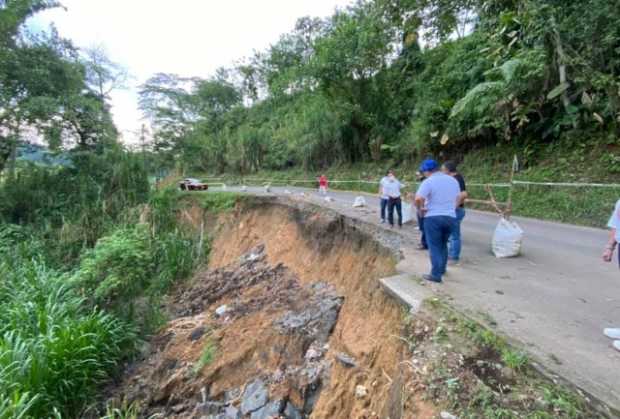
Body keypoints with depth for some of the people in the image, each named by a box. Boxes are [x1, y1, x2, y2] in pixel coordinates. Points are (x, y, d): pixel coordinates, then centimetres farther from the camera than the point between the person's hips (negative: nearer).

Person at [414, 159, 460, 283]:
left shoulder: (429, 181, -12)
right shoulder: (453, 180, 11)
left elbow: (418, 199, -24)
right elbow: (458, 198, 19)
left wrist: (420, 209, -7)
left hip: (433, 217, -6)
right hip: (450, 217, 6)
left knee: (434, 246, 1)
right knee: (443, 244, 22)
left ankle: (436, 274, 3)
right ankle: (442, 268, 32)